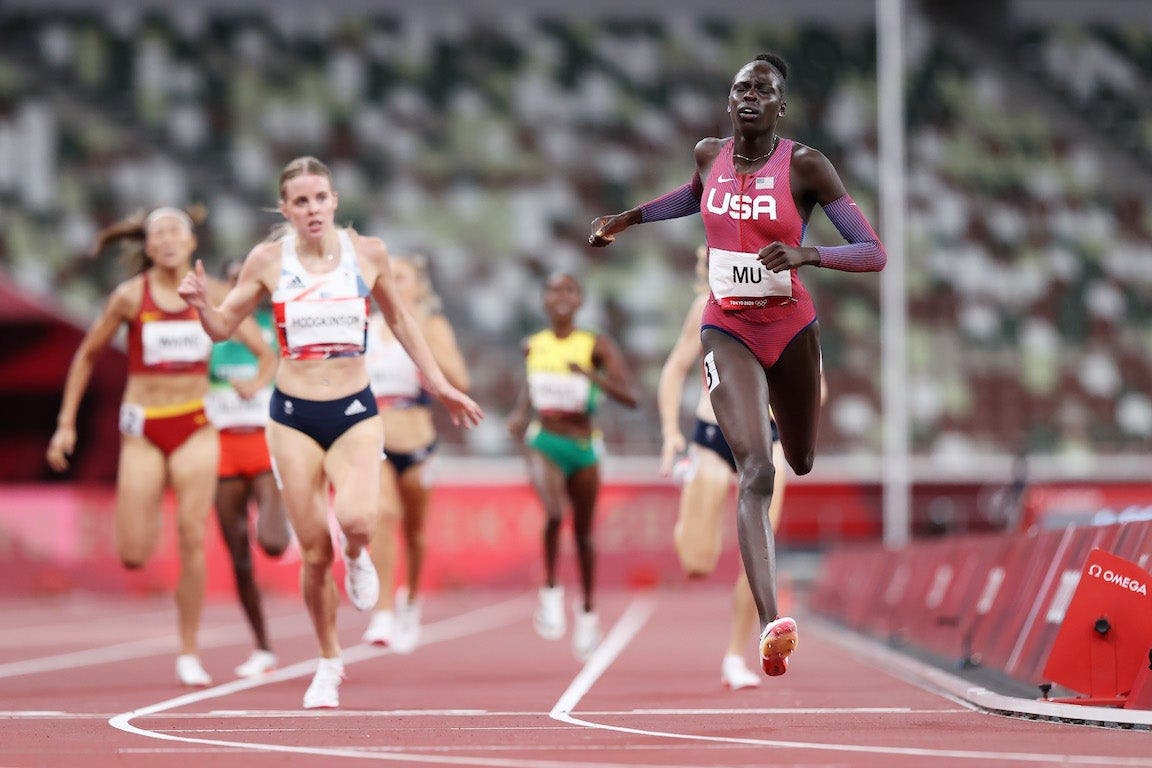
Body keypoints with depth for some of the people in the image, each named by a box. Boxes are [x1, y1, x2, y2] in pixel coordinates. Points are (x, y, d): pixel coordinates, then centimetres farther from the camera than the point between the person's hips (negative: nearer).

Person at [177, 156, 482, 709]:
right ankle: (329, 664, 19)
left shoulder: (367, 253, -1)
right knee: (314, 552, -1)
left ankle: (357, 558, 11)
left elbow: (400, 321, 14)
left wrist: (439, 385, 15)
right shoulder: (268, 259, -2)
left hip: (355, 412, 0)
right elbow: (222, 327, 5)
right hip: (293, 415, 0)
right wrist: (201, 303, -17)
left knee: (356, 520, -27)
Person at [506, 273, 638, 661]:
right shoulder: (533, 346, 4)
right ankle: (551, 591, -10)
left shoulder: (597, 346, -6)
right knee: (554, 512, -28)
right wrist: (520, 412, 7)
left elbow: (629, 396, -13)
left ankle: (588, 611, 32)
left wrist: (593, 376, -29)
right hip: (544, 443, 0)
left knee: (583, 532, 12)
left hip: (583, 446, 0)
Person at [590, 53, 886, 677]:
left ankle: (766, 421, 64)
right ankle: (771, 625, -32)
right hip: (728, 329, 0)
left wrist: (807, 255, -33)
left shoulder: (805, 165, -14)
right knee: (756, 473, -20)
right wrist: (628, 218, 21)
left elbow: (874, 252, -17)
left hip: (791, 327, 0)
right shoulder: (709, 155, -2)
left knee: (801, 464, 23)